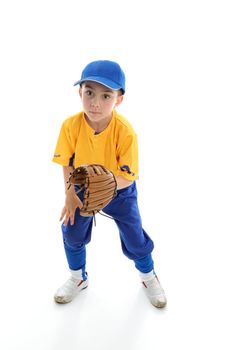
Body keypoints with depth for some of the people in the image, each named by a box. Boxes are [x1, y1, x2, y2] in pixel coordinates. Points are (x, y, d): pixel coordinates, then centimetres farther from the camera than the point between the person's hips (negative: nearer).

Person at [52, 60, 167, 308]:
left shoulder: (125, 132, -31)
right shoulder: (71, 125, -24)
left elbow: (127, 178, -27)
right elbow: (67, 163, -10)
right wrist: (70, 195, -17)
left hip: (119, 192, -2)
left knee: (135, 239, 7)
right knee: (72, 232, 10)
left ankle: (148, 277, 39)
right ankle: (78, 279, 40)